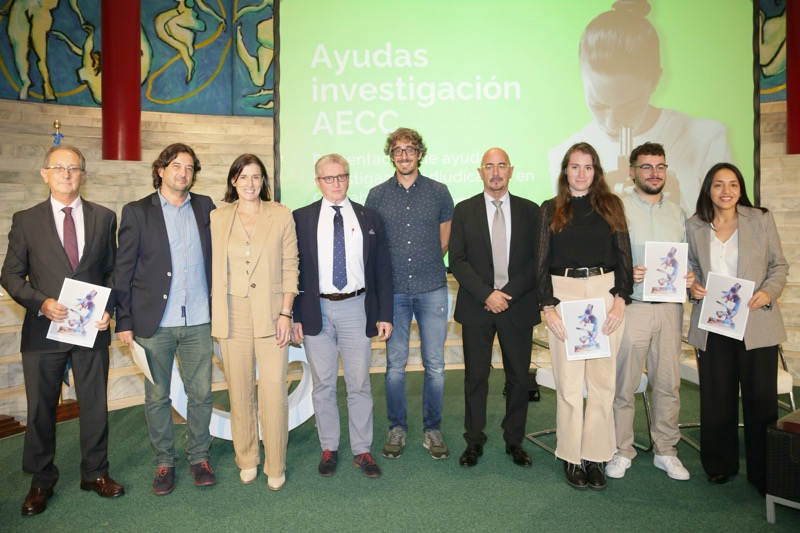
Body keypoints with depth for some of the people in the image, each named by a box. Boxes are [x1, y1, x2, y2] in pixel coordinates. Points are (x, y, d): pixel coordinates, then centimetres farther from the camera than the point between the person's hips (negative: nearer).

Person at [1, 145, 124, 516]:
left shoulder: (104, 218, 5)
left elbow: (113, 270, 7)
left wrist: (107, 308, -7)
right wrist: (41, 302, -15)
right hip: (43, 330, 0)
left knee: (95, 405, 11)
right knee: (40, 409, 11)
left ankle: (95, 473, 30)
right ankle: (41, 482, 30)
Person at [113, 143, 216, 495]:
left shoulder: (205, 206, 8)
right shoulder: (137, 212, 1)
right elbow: (123, 271, 0)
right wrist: (124, 321, -4)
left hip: (198, 321, 2)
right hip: (153, 322, -2)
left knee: (200, 394, 9)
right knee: (157, 397, 10)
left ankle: (199, 457, 27)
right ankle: (164, 462, 27)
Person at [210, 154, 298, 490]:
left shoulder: (281, 215, 2)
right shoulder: (217, 218, 6)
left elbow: (290, 267, 1)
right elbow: (213, 269, 7)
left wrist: (286, 313, -6)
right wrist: (214, 317, 3)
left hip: (271, 313, -1)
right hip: (232, 314, 2)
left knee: (274, 390, -2)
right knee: (239, 390, 10)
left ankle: (275, 466, 15)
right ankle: (246, 460, 28)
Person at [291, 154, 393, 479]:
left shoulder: (368, 218, 6)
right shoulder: (301, 218, 3)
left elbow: (382, 269, 6)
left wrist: (384, 314, 1)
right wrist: (295, 316, -3)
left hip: (356, 309, 1)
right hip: (316, 311, 0)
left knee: (359, 384, 7)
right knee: (323, 385, 10)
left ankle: (362, 451, 22)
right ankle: (329, 448, 26)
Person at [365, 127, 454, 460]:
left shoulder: (439, 192, 4)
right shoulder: (377, 195, 4)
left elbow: (443, 243, 13)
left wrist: (427, 266, 11)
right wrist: (395, 267, 7)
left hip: (432, 289, 0)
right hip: (393, 291, 0)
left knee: (435, 365, 5)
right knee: (395, 364, 7)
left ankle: (433, 429, 21)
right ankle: (397, 428, 23)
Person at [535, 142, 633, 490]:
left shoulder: (611, 205, 10)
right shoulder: (551, 210, 7)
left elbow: (624, 256, 7)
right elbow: (542, 262, 4)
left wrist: (620, 299, -5)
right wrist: (548, 306, -5)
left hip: (606, 293, 1)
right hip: (563, 295, -1)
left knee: (602, 380, 4)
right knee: (568, 381, 3)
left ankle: (596, 457, 16)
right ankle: (571, 458, 15)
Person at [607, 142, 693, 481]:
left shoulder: (677, 213, 15)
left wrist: (690, 277, -1)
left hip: (670, 307, 4)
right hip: (631, 308, -4)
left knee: (668, 383, 10)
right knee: (623, 385, 2)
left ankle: (666, 450, 25)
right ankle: (622, 451, 17)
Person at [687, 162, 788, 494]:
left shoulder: (761, 220, 2)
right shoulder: (694, 227, 5)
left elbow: (779, 265, 5)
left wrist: (769, 292, -13)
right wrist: (692, 287, -7)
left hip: (756, 324, -1)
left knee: (761, 400, 4)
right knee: (716, 399, 8)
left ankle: (763, 473, 19)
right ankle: (720, 465, 25)